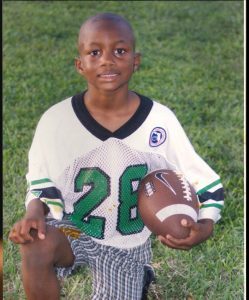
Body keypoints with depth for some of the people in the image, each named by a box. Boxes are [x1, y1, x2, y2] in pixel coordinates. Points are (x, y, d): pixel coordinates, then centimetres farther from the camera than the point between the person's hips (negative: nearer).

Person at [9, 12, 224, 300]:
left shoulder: (160, 120, -14)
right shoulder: (55, 120, -15)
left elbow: (208, 184, -5)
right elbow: (42, 186, -3)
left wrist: (204, 227, -25)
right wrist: (34, 212, -26)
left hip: (127, 244, 1)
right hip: (72, 230, -1)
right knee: (35, 246, -34)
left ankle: (139, 277, 34)